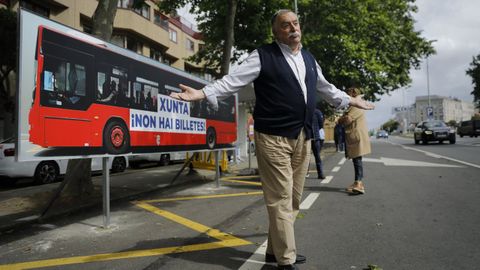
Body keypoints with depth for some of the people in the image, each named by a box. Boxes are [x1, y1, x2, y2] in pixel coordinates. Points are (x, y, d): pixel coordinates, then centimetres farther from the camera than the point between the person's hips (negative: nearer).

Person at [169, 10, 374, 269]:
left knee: (293, 200, 13)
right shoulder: (263, 55, -4)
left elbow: (326, 88, 30)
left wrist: (352, 101, 39)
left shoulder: (309, 58, 16)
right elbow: (232, 81, -10)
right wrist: (200, 93, -22)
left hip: (303, 138, 7)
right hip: (273, 138, -7)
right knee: (280, 200, -3)